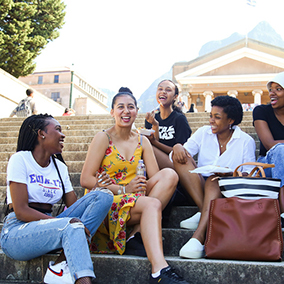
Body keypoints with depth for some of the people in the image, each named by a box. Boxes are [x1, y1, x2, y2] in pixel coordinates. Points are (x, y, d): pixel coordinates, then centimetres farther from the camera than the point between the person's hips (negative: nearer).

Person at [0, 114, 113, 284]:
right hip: (17, 233, -7)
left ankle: (62, 265, -25)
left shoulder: (60, 167, 16)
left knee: (104, 196, -12)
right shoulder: (21, 159, -4)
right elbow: (21, 211, -14)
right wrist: (65, 222, -24)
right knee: (72, 227, -35)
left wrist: (96, 190, -12)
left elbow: (74, 207, 7)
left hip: (48, 228, 7)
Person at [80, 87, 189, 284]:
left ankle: (136, 236, -23)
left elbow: (156, 177, 1)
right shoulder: (104, 138, -5)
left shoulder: (142, 141, 9)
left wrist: (142, 187, -20)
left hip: (132, 198, 6)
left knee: (169, 174, -16)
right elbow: (86, 180, -13)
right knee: (152, 204, -32)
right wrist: (123, 189, -19)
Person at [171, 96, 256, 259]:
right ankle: (204, 212, -30)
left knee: (214, 181, -37)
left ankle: (198, 236, -49)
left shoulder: (246, 141, 3)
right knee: (182, 157, -21)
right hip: (199, 187, 3)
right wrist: (177, 147, -23)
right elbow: (185, 151, 1)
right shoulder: (203, 133, 10)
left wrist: (231, 175, -22)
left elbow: (249, 174, -1)